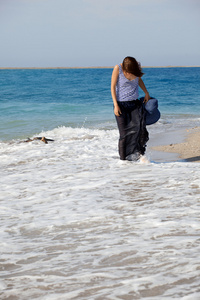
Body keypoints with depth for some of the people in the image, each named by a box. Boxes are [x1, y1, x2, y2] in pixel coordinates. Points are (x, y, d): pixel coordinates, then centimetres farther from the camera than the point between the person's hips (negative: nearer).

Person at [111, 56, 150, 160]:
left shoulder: (136, 68, -1)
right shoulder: (118, 68, -12)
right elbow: (113, 87, -8)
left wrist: (146, 93, 25)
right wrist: (115, 105, -13)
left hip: (135, 103, 3)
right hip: (121, 104, -3)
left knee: (139, 126, -17)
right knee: (124, 132, -4)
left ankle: (137, 151, -8)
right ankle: (123, 157, 7)